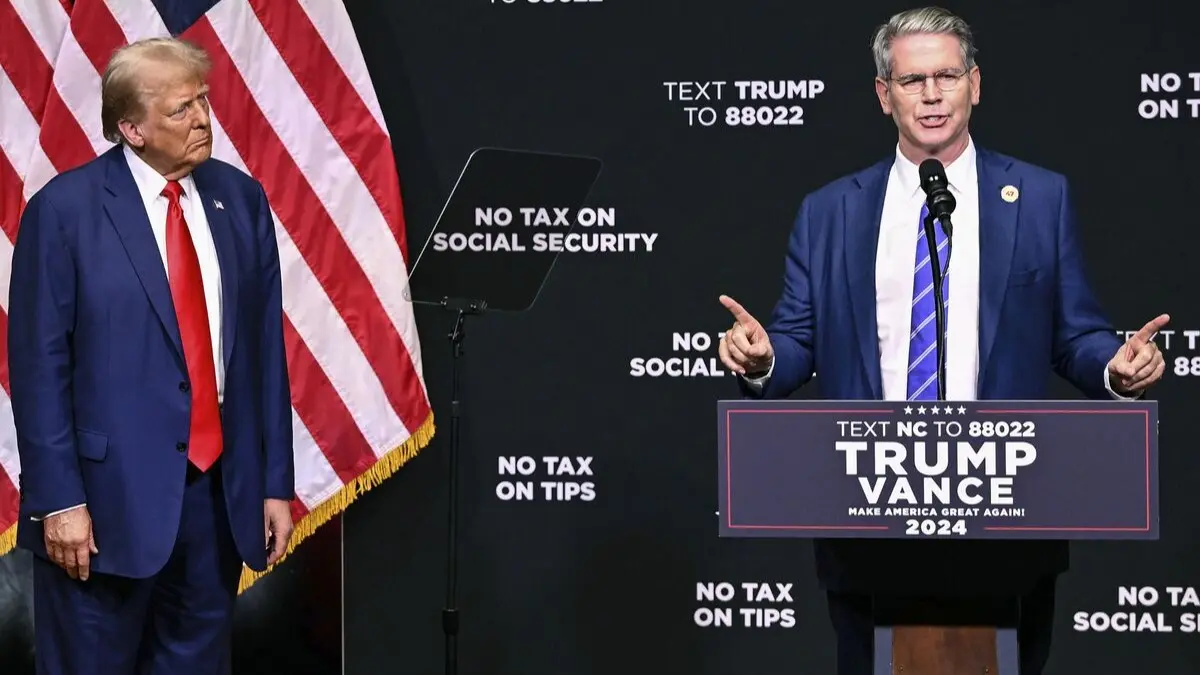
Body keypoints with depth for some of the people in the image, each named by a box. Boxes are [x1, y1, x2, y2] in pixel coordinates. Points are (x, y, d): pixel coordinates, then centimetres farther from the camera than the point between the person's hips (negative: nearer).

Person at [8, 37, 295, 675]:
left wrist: (276, 482, 7)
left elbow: (266, 350, 9)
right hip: (110, 490, -4)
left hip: (219, 486, 4)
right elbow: (38, 366, -8)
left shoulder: (240, 199, 7)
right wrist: (59, 501, -12)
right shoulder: (64, 209, -7)